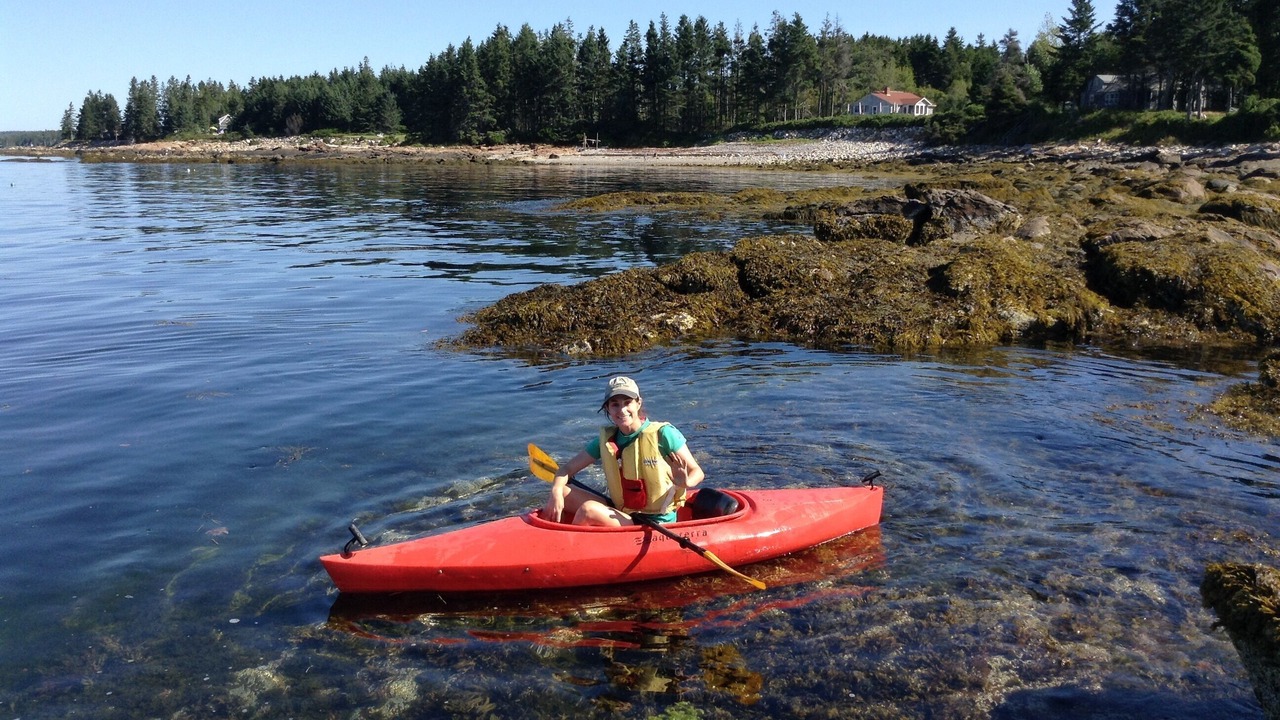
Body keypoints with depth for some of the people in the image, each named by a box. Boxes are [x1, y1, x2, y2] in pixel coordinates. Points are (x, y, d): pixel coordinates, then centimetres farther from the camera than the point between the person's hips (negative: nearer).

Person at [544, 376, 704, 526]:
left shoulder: (662, 434, -11)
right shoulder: (605, 439, 3)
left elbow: (696, 471, -6)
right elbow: (568, 468, 5)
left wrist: (686, 482, -30)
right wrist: (556, 492, -16)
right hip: (620, 514, 5)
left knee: (588, 510, -26)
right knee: (562, 493, -10)